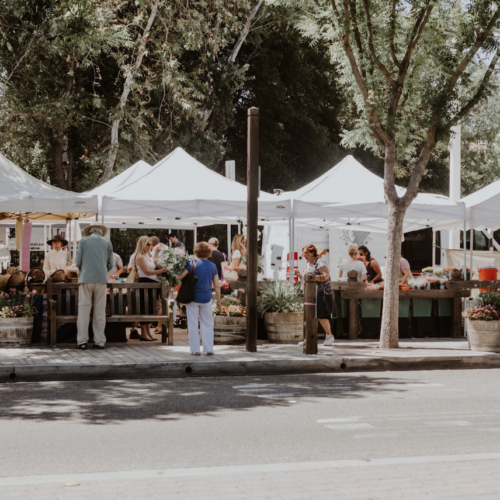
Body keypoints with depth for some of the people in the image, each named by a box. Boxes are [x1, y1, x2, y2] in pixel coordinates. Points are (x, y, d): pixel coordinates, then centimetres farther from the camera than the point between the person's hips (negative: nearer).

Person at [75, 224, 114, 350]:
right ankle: (100, 341, 3)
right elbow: (110, 264, 10)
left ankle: (82, 341, -4)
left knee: (84, 309, -1)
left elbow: (78, 262, 5)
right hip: (102, 278, 1)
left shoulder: (84, 240, 6)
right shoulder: (107, 243, 11)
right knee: (100, 310, 4)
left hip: (86, 278, -1)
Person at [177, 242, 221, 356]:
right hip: (206, 298, 2)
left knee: (193, 324, 6)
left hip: (193, 297, -2)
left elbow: (180, 277, -9)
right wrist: (218, 300, 10)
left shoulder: (192, 263, -8)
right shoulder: (212, 266, 1)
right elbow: (217, 286, 1)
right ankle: (209, 349, 10)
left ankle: (195, 350, 7)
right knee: (207, 324, 12)